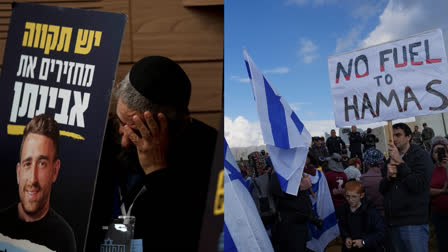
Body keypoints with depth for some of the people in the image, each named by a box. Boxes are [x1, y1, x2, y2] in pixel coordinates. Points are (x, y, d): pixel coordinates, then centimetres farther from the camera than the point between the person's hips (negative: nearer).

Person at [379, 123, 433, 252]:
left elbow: (418, 186, -16)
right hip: (393, 222, 6)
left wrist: (400, 162, -17)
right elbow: (382, 190, 12)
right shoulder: (391, 159, 16)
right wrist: (388, 176, -8)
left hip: (414, 223, -6)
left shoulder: (420, 155, -2)